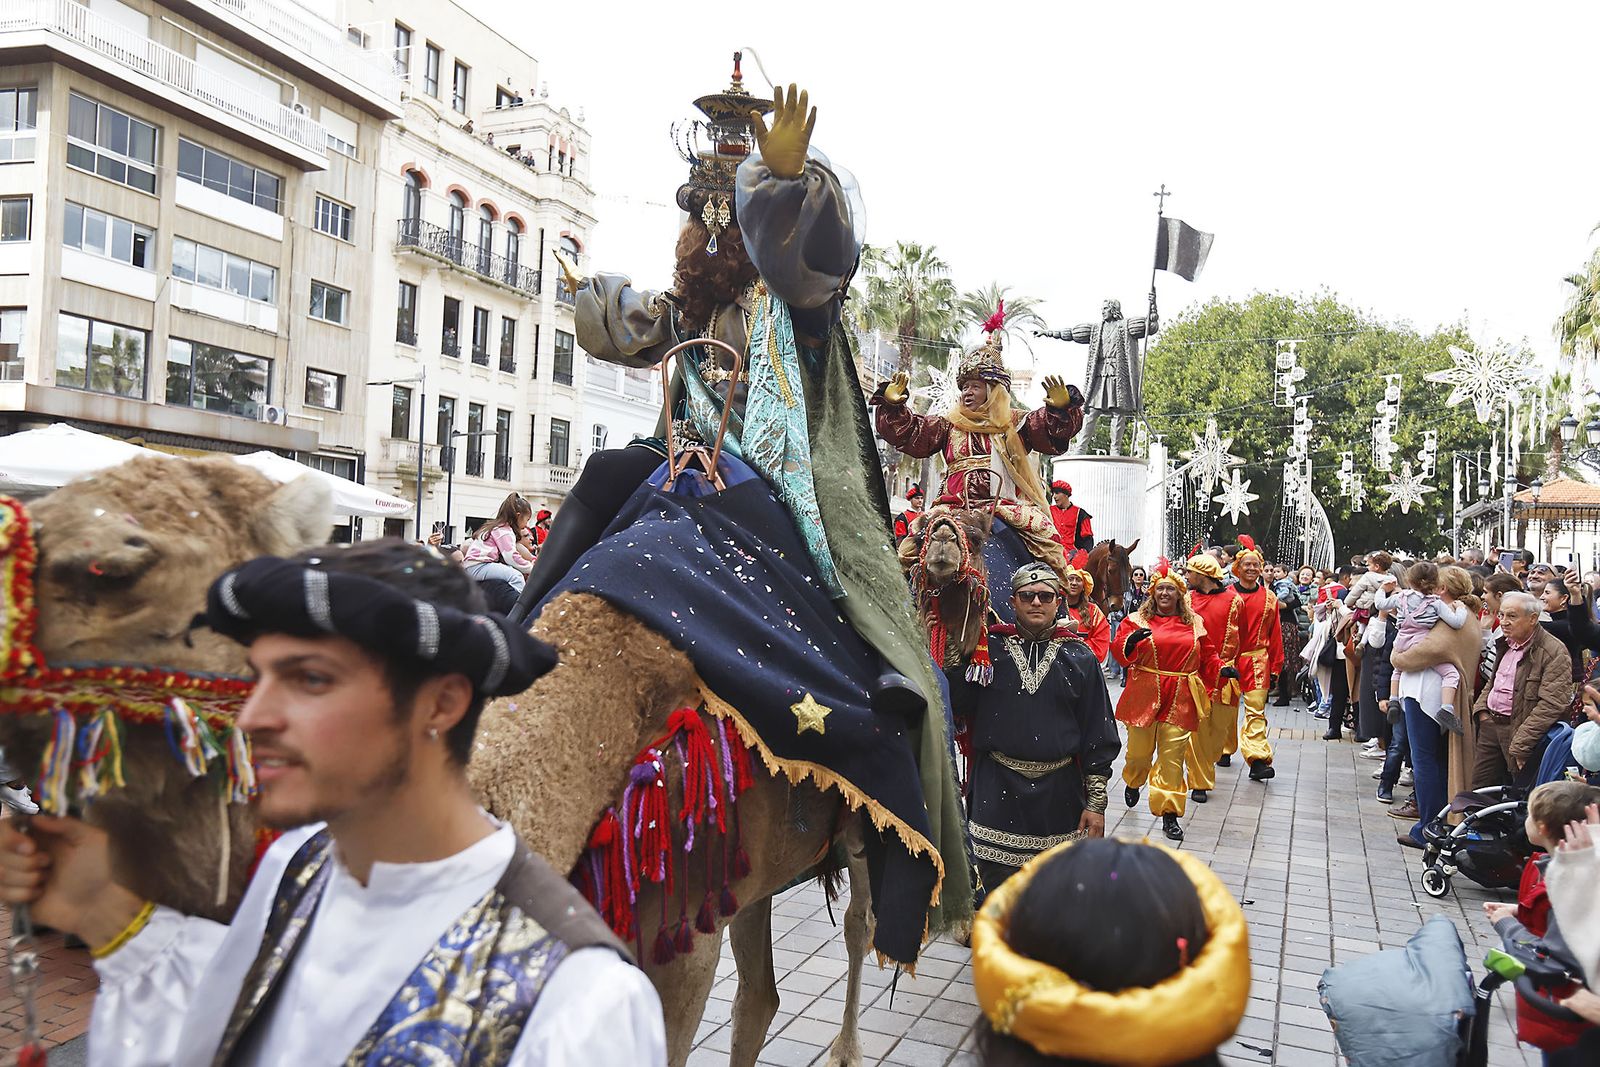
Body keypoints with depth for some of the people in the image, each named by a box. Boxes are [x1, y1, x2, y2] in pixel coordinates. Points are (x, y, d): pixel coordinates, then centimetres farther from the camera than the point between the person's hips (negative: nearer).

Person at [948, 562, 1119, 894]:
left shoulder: (1079, 656, 3)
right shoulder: (989, 649, 2)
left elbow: (1100, 737, 4)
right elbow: (954, 706, -4)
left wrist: (1096, 801, 1)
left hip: (1060, 794, 1)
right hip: (997, 792, -1)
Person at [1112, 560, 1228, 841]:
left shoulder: (1194, 623, 10)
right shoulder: (1137, 620, 3)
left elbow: (1207, 656, 16)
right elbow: (1120, 653, -4)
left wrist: (1222, 669, -2)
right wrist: (1131, 641, -24)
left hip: (1180, 699, 1)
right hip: (1145, 696, -1)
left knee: (1173, 756, -2)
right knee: (1140, 750, 7)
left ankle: (1169, 813, 6)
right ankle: (1133, 782, 41)